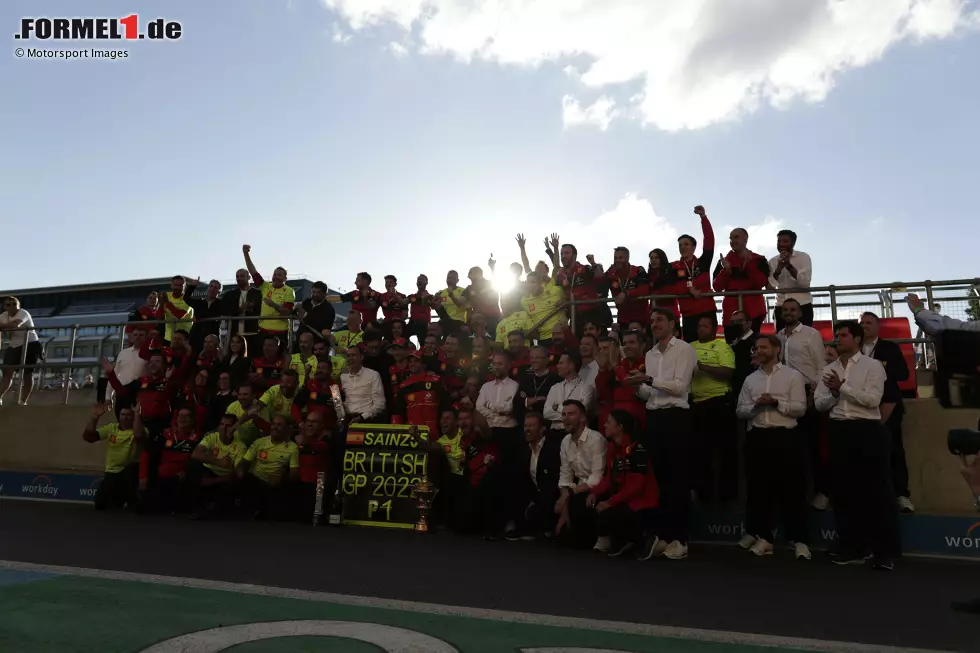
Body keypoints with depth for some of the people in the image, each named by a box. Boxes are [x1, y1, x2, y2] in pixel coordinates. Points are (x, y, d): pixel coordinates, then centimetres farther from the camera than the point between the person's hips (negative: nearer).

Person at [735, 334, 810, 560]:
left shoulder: (793, 375, 2)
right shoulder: (750, 379, 13)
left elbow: (800, 408, -5)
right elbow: (740, 411, 9)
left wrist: (777, 402, -18)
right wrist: (755, 405, -10)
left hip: (785, 436, -4)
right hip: (757, 437, 4)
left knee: (792, 489, 0)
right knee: (759, 488, 8)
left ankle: (799, 540, 8)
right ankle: (764, 537, 18)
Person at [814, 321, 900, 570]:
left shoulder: (872, 365, -1)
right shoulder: (829, 369, 13)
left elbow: (872, 399, -13)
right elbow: (819, 403, 8)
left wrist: (842, 387, -14)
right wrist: (834, 393, -10)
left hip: (867, 430, -5)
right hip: (839, 431, 5)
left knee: (878, 490, -2)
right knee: (844, 491, 9)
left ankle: (885, 551, 7)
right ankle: (853, 548, 20)